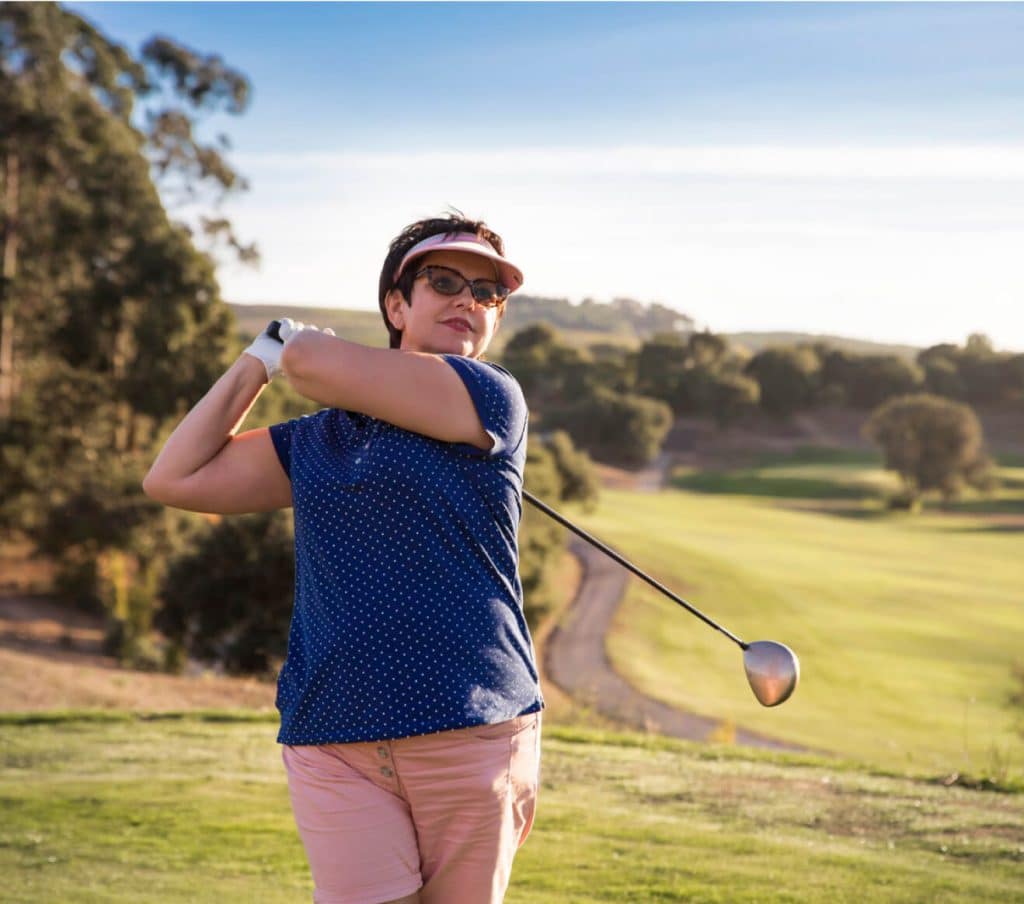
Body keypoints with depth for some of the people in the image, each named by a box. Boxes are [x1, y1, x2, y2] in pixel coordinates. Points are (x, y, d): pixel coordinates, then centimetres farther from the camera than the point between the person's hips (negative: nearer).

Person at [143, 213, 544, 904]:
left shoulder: (493, 400, 0)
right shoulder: (314, 442, 17)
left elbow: (316, 364, -8)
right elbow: (174, 479, 17)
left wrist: (293, 346, 17)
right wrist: (258, 359, 17)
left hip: (474, 735, -3)